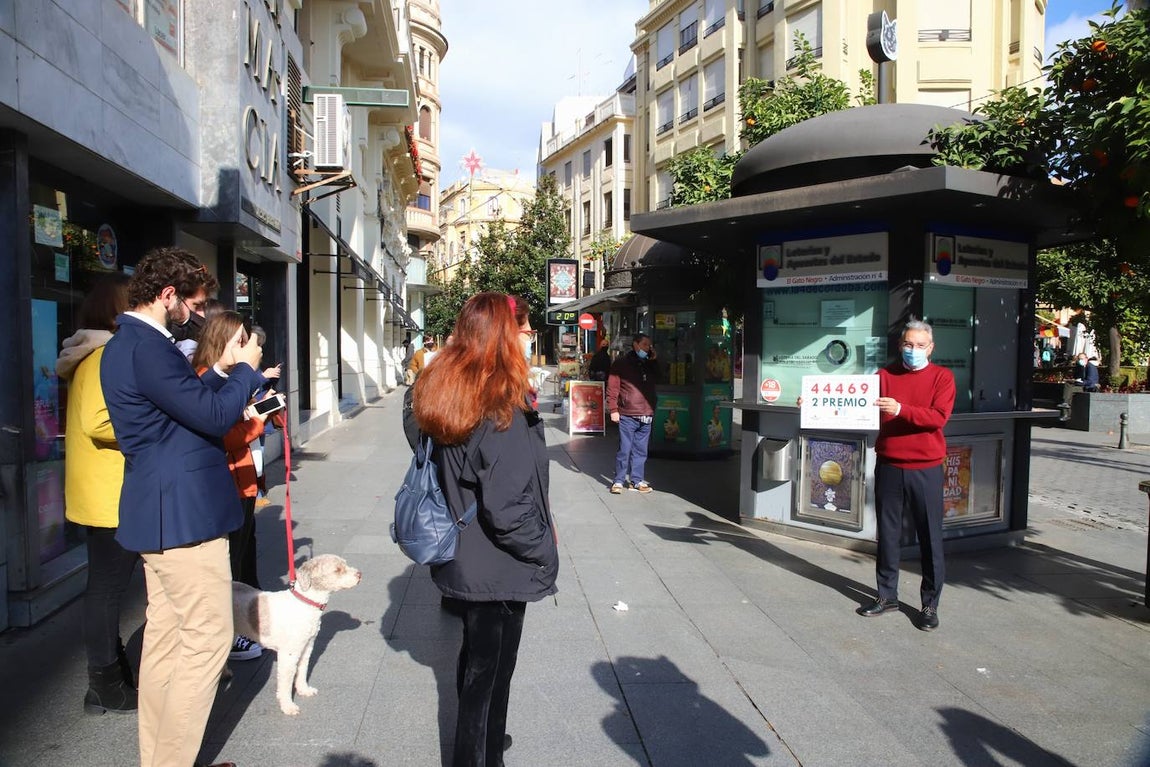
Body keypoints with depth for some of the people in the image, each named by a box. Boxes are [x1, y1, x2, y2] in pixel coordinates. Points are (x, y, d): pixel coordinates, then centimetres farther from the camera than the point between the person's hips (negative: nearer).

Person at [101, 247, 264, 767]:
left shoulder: (128, 343, 15)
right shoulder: (146, 346, -19)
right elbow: (212, 415, -21)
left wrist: (224, 369, 15)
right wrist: (245, 368, -6)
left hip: (158, 512, 11)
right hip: (183, 513, -11)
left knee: (164, 634, 17)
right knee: (207, 638, -2)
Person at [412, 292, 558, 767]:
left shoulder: (444, 396, -1)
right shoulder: (503, 411, -26)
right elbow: (506, 509, -28)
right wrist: (545, 548, -12)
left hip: (463, 561, 8)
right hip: (497, 567, -8)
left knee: (476, 657, 27)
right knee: (491, 669, 11)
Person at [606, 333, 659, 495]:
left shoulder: (649, 364, 16)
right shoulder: (621, 363, -3)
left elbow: (657, 381, 10)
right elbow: (612, 387, -7)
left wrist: (653, 361, 5)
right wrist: (613, 409, -12)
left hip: (646, 415, 5)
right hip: (627, 415, -5)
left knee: (640, 450, 10)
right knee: (624, 449, -2)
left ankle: (637, 480, 20)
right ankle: (618, 481, 8)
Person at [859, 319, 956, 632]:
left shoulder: (941, 377, 0)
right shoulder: (885, 375, 8)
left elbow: (938, 417, -13)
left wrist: (900, 409, -26)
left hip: (926, 468, -2)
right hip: (888, 466, 3)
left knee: (930, 537, 4)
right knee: (887, 533, 10)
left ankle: (930, 604, 17)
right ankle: (887, 595, 23)